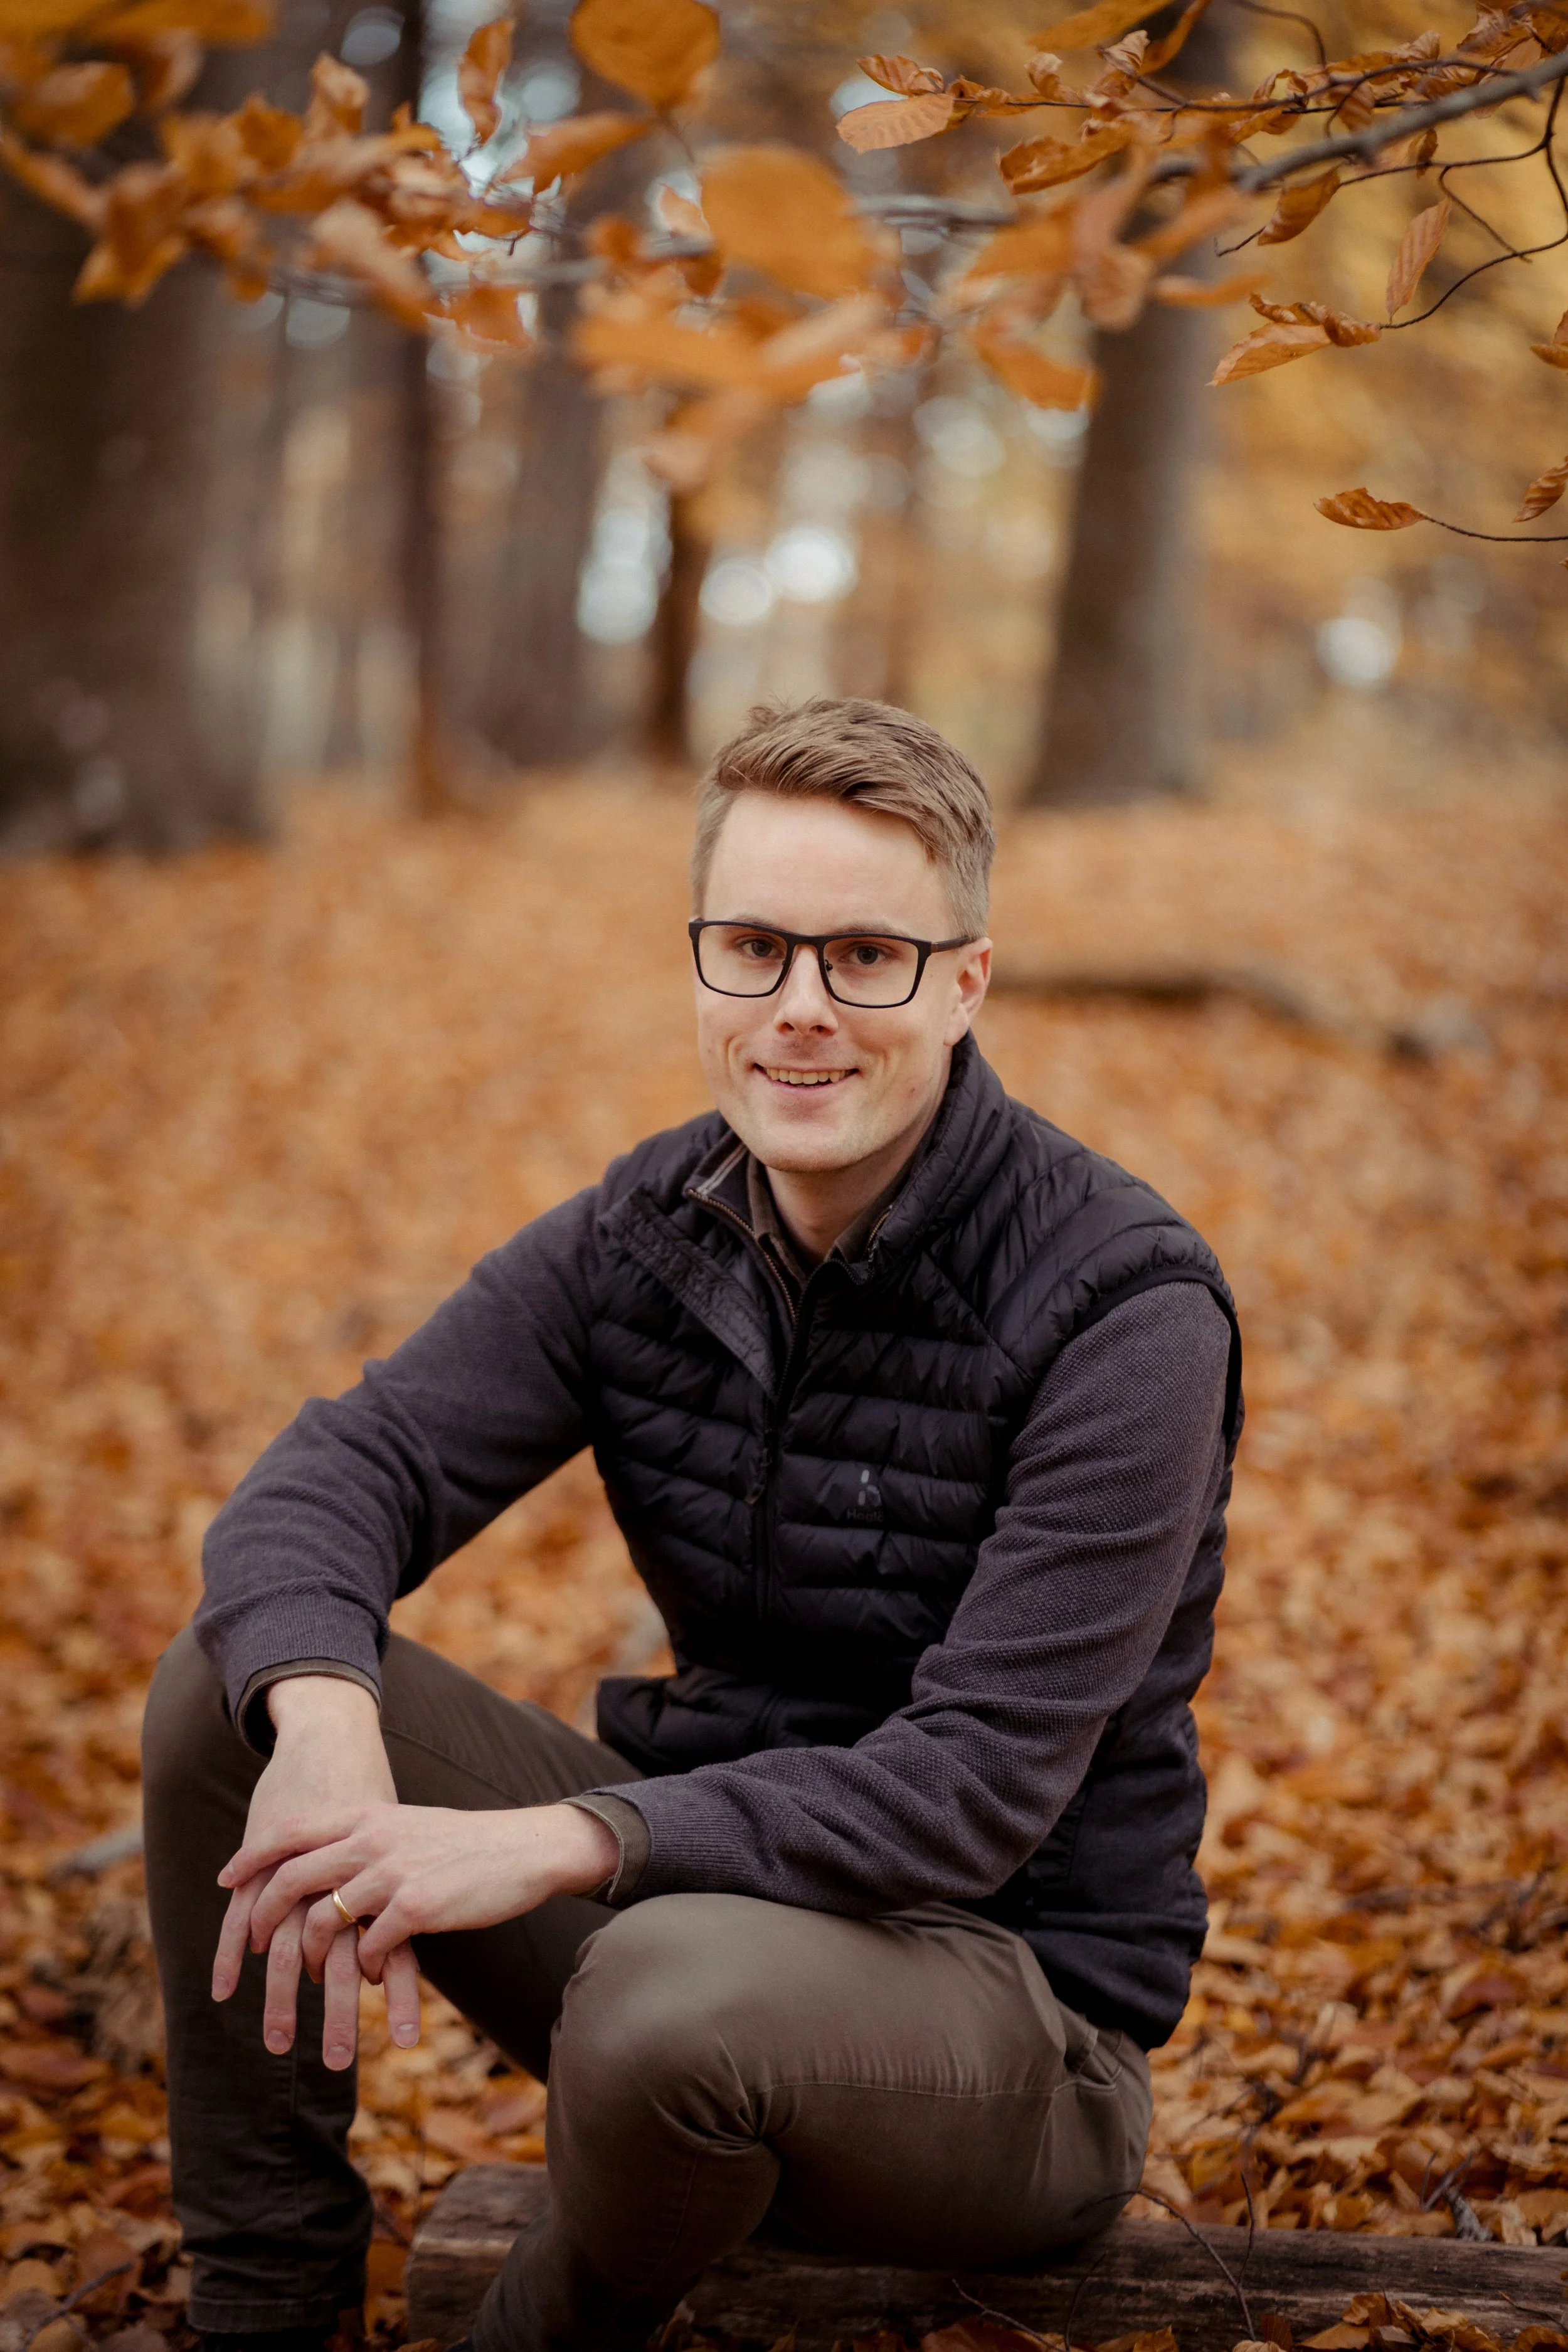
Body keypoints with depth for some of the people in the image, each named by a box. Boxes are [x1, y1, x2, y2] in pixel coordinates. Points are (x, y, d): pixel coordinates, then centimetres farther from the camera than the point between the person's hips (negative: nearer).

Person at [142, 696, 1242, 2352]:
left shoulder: (1125, 1311, -20)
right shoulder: (640, 1236, -1)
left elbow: (975, 1788, -25)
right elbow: (338, 1471, -9)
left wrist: (555, 1845, -35)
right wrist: (321, 1721, -32)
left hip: (1010, 1987, -5)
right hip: (702, 1873, 6)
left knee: (681, 1992, -38)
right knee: (231, 1682, -10)